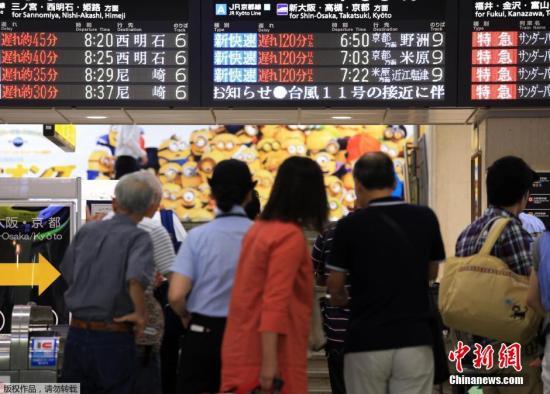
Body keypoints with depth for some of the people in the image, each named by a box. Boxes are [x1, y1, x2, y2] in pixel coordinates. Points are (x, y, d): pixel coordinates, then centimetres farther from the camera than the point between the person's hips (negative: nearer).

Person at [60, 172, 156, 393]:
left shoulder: (86, 231, 5)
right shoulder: (139, 238, -10)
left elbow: (67, 277, 12)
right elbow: (136, 278, -27)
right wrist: (140, 313, -14)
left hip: (77, 334, 4)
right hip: (113, 339, -4)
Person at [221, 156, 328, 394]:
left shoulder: (259, 228, 11)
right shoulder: (290, 236, -14)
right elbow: (275, 303, -21)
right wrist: (269, 361, -23)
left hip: (245, 347, 8)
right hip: (271, 351, -8)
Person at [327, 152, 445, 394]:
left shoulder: (350, 225, -5)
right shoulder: (425, 218, 1)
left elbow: (335, 288, 4)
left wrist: (339, 299, 26)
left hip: (366, 343, -1)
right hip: (414, 340, 2)